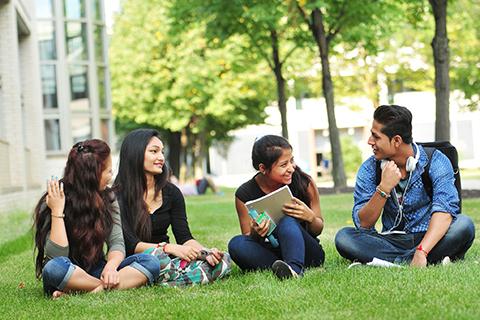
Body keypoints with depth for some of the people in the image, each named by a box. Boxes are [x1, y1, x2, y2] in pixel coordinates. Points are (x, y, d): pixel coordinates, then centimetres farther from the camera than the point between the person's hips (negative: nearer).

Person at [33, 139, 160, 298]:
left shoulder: (107, 198, 6)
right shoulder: (53, 202, -10)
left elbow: (117, 242, -3)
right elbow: (56, 255, -19)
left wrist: (111, 266, -24)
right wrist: (57, 212, -24)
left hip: (96, 271, 4)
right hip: (68, 275, -4)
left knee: (150, 262, -19)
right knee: (54, 268, -40)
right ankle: (109, 287, -22)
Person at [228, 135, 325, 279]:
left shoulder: (304, 183, -7)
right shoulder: (244, 194, -6)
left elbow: (318, 230, 3)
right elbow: (247, 237, 2)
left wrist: (310, 217, -21)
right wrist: (255, 234, -22)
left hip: (306, 253, -1)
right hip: (269, 254, 1)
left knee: (287, 221, -30)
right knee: (236, 244, -27)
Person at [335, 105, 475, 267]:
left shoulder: (435, 162, -9)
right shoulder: (369, 169, -1)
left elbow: (444, 210, -24)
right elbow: (363, 224, -8)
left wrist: (421, 252, -39)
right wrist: (383, 189, -24)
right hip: (392, 241, 3)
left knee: (463, 225, -30)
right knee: (343, 237, -24)